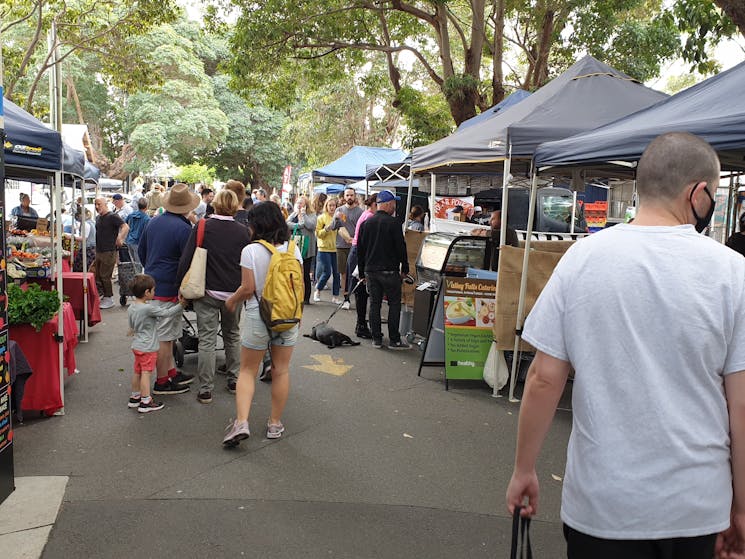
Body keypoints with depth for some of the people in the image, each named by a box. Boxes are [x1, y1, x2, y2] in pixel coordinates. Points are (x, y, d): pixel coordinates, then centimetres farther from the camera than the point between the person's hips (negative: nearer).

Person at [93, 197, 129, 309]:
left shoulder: (112, 217, -12)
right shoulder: (98, 218, 15)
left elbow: (126, 227, -22)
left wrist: (119, 239, -28)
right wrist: (96, 249, 20)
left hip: (109, 252, -9)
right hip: (99, 251, 9)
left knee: (105, 276, -5)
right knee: (98, 276, 12)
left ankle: (109, 299, 6)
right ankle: (105, 296, 24)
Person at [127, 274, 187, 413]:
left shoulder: (131, 308, 4)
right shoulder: (148, 308, -22)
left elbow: (131, 328, 14)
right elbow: (166, 313, -16)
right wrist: (180, 305, -6)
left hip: (136, 346, 9)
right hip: (148, 348, -9)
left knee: (137, 372, 17)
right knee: (146, 373, -4)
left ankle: (134, 397, 28)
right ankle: (146, 402, 0)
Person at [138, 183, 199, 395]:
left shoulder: (154, 221, 8)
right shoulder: (183, 228, -17)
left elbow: (141, 250, 19)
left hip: (150, 283, 8)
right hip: (168, 288, -8)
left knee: (168, 333, 18)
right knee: (163, 336, 0)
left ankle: (171, 371, 26)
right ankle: (162, 382, 9)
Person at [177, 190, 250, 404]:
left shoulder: (202, 228, -7)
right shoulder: (243, 232, -3)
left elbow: (186, 260, -7)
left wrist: (182, 287, 2)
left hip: (207, 292, -2)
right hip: (234, 293, 2)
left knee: (207, 340, 2)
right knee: (233, 335, 19)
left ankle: (206, 389, 4)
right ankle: (234, 380, 25)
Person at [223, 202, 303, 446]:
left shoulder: (250, 251, -12)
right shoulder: (293, 249, -2)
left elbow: (248, 288, -13)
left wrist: (232, 301, 6)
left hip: (257, 318, -3)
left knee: (248, 370, 10)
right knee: (281, 371, 13)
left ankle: (241, 422, -3)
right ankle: (275, 423, 21)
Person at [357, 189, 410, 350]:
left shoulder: (366, 223, 8)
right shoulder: (393, 223, -10)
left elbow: (360, 250, 11)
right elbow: (401, 248, -9)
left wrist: (362, 272, 18)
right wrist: (405, 269, 2)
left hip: (371, 271, 5)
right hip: (389, 271, -5)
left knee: (374, 304, 10)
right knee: (394, 304, 3)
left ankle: (376, 338, 12)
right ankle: (394, 340, 4)